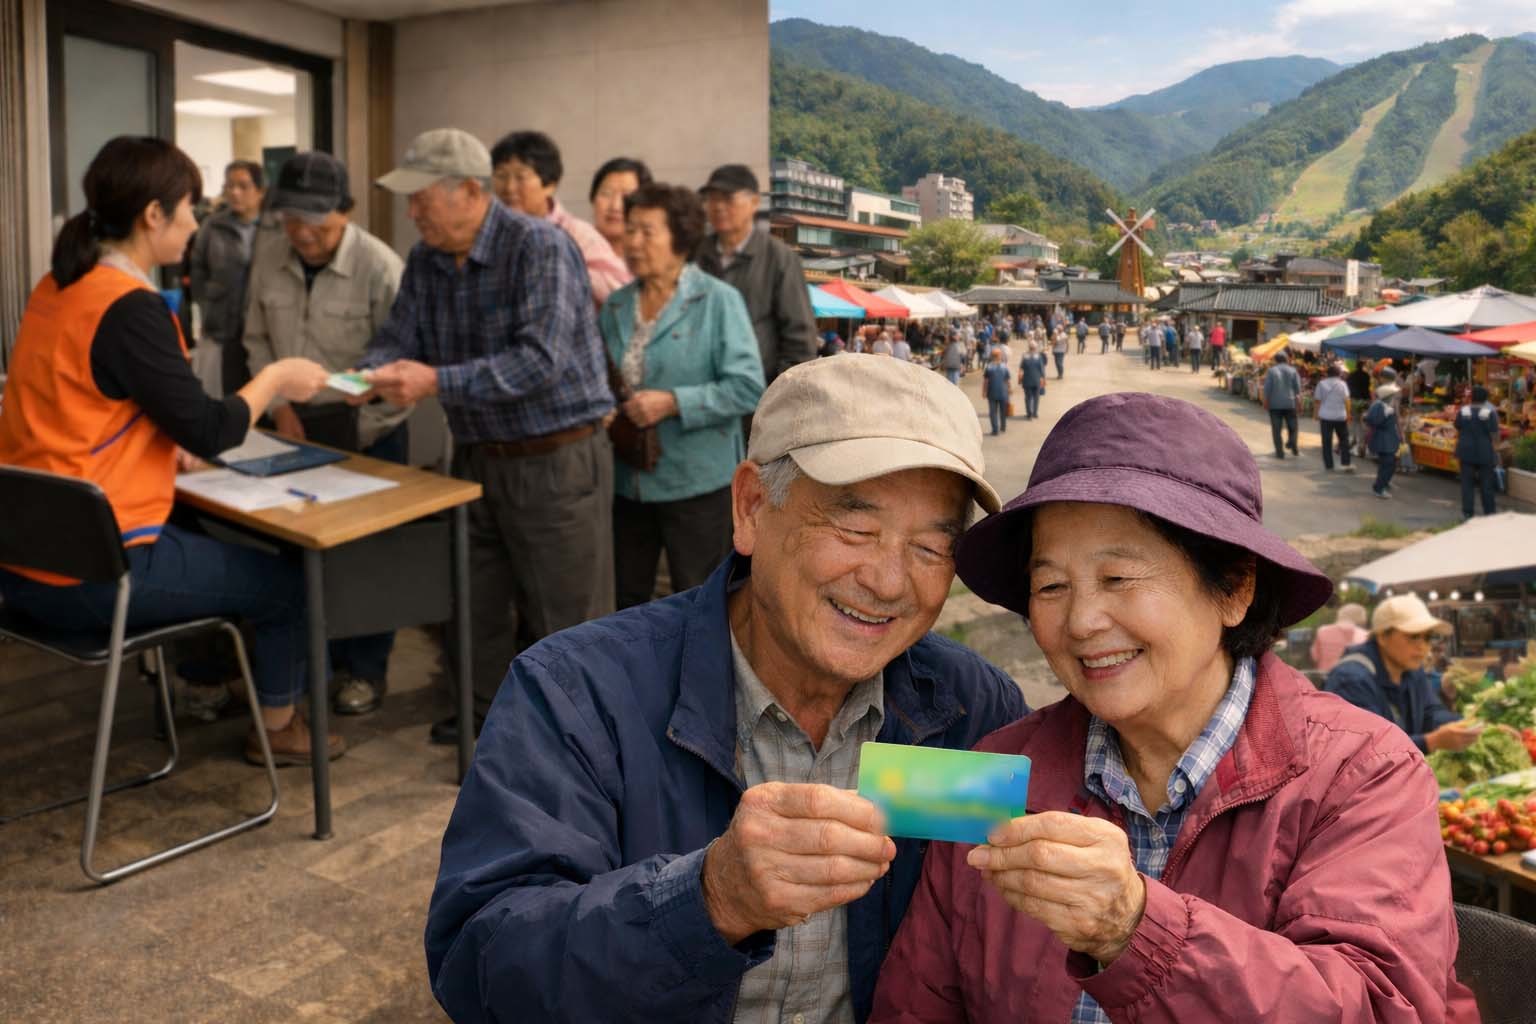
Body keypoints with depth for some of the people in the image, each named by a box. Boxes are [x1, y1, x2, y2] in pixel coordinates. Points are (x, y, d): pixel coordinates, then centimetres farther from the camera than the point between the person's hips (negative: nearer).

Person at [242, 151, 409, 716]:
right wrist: (280, 407, -1)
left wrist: (360, 434, -13)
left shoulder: (380, 266, -17)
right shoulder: (269, 260, 0)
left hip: (367, 428, -4)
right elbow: (257, 340, 10)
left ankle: (366, 670, 17)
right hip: (298, 421, 5)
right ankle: (322, 657, 23)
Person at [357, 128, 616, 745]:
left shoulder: (540, 247, -18)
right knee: (476, 601, 19)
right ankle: (487, 710, 39)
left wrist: (436, 382, -31)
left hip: (555, 458, -7)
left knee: (564, 613, 2)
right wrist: (370, 374, -18)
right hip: (476, 456, 7)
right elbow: (399, 337, 6)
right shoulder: (425, 261, 6)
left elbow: (541, 359, -27)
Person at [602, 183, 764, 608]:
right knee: (622, 599, 17)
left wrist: (673, 403, -21)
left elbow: (747, 387, -16)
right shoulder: (615, 306, 9)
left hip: (697, 482, -5)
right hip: (626, 481, 6)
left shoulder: (718, 301, -8)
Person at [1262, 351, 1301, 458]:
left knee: (1276, 429, 3)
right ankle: (1294, 447, 3)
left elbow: (1267, 388, -8)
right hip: (1290, 403, 2)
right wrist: (1298, 397, 15)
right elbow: (1298, 387, 0)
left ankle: (1280, 452, 1)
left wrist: (1266, 401, 1)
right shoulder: (1293, 370, 0)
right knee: (1292, 427, 16)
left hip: (1275, 404, -2)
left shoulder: (1271, 371, -6)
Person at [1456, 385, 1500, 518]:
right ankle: (1489, 512, 14)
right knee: (1486, 483, 8)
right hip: (1485, 452, -2)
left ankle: (1467, 512, 5)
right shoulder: (1490, 412, -10)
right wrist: (1496, 453, -4)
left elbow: (1458, 432, 4)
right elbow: (1494, 435, -10)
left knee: (1467, 483, 5)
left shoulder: (1462, 411, -3)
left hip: (1466, 451, 2)